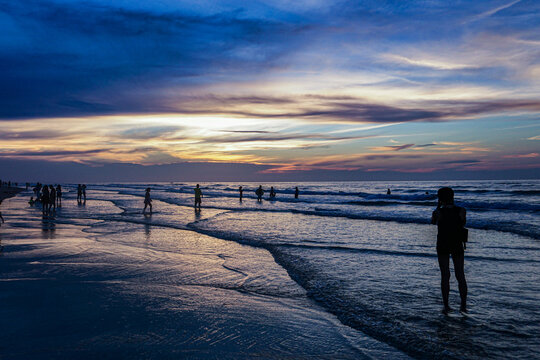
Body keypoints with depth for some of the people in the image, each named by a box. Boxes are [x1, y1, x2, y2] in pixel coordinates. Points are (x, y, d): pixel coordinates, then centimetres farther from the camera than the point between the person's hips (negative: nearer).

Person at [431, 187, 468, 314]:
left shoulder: (438, 212, -11)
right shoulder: (461, 211, -8)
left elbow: (433, 222, 10)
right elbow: (463, 224, 9)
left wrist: (438, 207, 9)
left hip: (442, 246, -1)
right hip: (457, 246, 1)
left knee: (445, 276, 5)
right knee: (460, 275, 11)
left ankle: (446, 306, 7)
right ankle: (463, 305, 13)